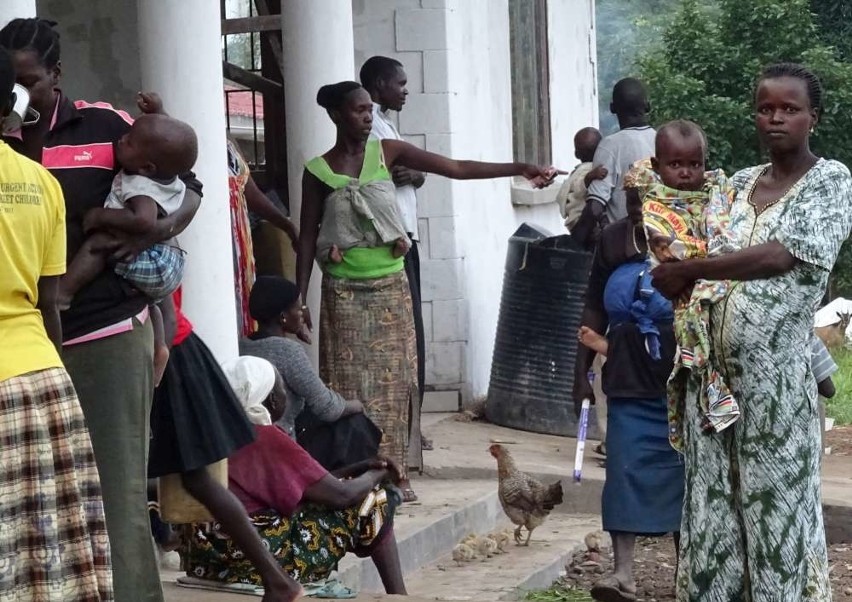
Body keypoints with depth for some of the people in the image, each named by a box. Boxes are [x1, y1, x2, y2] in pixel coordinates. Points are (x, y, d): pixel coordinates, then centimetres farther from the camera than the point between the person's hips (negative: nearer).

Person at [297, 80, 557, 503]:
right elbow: (307, 238, 2)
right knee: (350, 387, -2)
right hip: (345, 293, -2)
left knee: (393, 382, 4)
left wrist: (520, 168, -9)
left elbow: (455, 168, -2)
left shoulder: (387, 152, 2)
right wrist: (301, 299, -2)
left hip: (391, 288, 2)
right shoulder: (318, 171, -2)